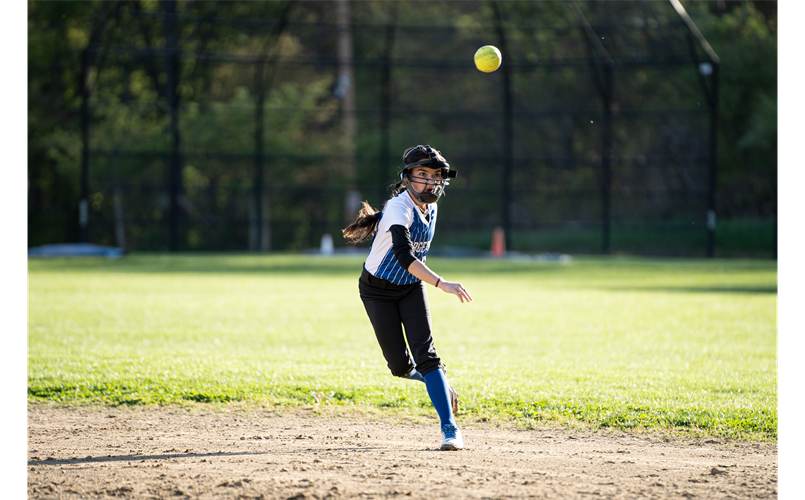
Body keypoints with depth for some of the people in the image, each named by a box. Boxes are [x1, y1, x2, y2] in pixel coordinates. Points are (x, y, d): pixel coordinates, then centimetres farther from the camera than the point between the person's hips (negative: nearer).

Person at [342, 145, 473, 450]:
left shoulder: (431, 208, -5)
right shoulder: (399, 208, -29)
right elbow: (403, 254, -45)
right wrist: (441, 284, -54)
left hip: (411, 287, 4)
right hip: (379, 290, -4)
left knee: (425, 352, -14)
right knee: (400, 365, -6)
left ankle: (449, 428, -17)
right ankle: (437, 381, 29)